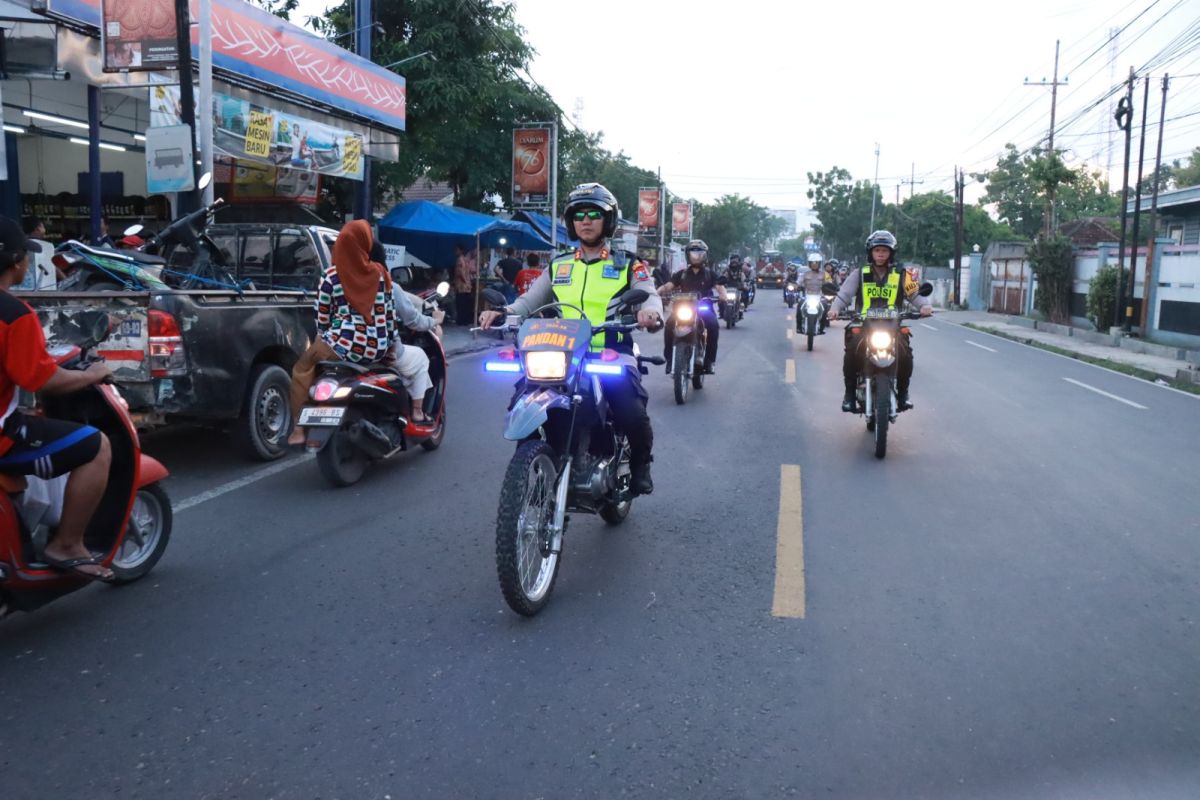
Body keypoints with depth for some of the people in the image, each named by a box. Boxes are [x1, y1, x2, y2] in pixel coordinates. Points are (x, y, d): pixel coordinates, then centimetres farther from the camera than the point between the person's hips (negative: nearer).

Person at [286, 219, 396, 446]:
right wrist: (391, 343, 20)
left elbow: (322, 318, 3)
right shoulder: (381, 274, 5)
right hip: (378, 349, 3)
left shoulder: (331, 276, -3)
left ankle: (299, 429, 12)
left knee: (303, 369, 18)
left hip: (345, 345, -3)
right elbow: (390, 315, 8)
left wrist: (323, 339, 20)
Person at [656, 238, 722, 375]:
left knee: (713, 325, -32)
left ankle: (710, 360, -20)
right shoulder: (681, 274, 14)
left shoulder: (710, 274, 13)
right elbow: (667, 286, 3)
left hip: (704, 309, -1)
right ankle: (669, 358, -17)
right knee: (669, 325, -28)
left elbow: (719, 286, 1)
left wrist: (722, 295, -23)